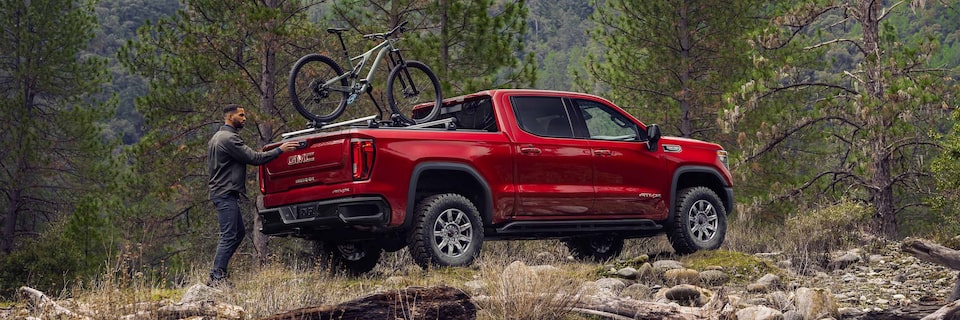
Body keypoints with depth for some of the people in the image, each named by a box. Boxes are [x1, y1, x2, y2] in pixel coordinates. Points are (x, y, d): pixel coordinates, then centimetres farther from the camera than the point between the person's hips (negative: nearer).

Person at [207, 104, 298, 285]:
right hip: (226, 194, -11)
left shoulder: (218, 137, 20)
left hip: (222, 192, 11)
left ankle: (218, 273, 14)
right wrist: (280, 150, -13)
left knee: (238, 233, 14)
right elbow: (253, 158, -18)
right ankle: (217, 277, -13)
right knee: (229, 236, -12)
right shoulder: (229, 138, -15)